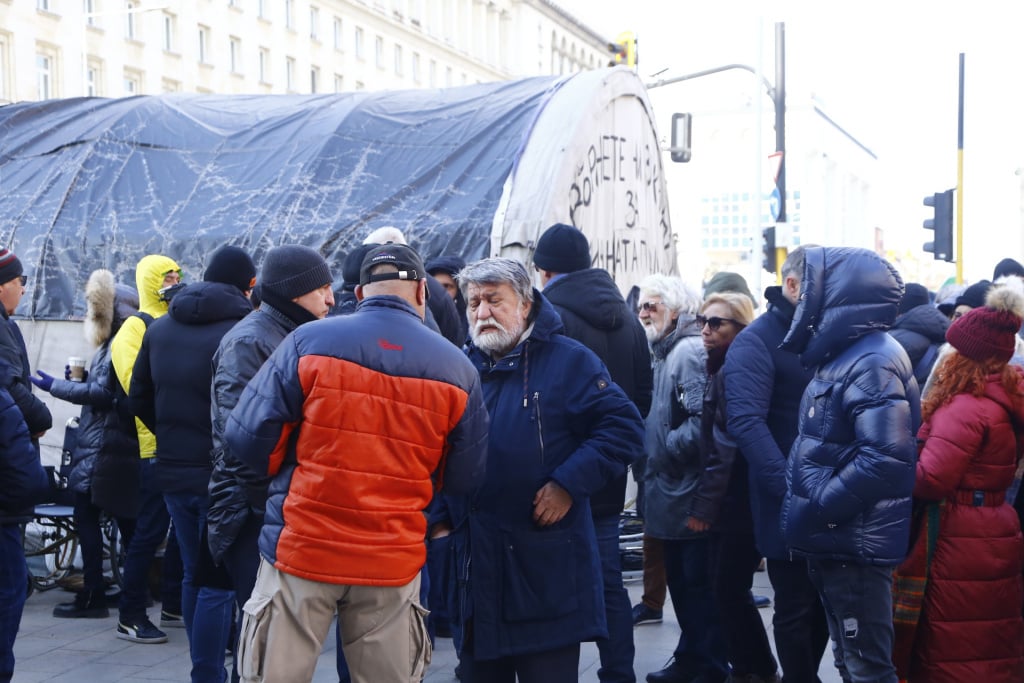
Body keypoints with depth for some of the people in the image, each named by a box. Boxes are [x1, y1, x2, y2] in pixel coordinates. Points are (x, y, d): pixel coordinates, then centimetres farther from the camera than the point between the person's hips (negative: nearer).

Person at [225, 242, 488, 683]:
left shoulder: (309, 341, -5)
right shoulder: (456, 368, 1)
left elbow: (247, 435, -6)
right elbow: (465, 479, 7)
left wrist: (264, 481, 14)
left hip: (301, 549, -1)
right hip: (393, 562, 2)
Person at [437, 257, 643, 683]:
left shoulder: (568, 361, -4)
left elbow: (624, 426, -11)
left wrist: (569, 483, -18)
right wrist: (441, 513, 6)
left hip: (547, 569, -5)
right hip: (474, 563, 5)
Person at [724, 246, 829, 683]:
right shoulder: (757, 341, -10)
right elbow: (746, 422, -21)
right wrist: (791, 489, -30)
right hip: (789, 508, -6)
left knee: (825, 604, 16)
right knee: (795, 609, 5)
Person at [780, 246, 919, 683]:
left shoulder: (872, 362, -19)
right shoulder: (844, 356, 13)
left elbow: (885, 459, -29)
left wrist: (815, 512, -22)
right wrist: (805, 510, 10)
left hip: (855, 545, -10)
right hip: (834, 541, 10)